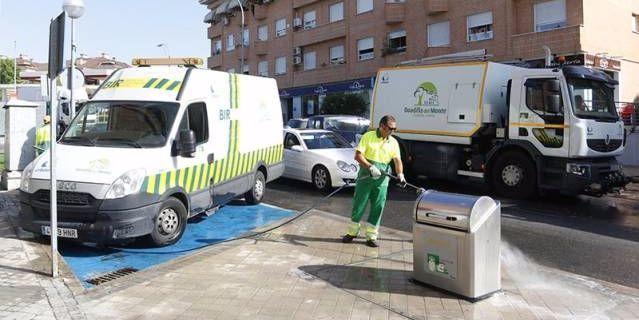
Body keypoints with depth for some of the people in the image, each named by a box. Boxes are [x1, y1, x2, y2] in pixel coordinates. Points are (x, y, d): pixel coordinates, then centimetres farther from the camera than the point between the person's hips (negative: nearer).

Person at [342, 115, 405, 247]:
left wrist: (400, 173, -21)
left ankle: (371, 236, 15)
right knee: (358, 205, 4)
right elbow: (357, 155, -8)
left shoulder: (393, 142, 7)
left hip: (382, 180, 3)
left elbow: (397, 160, -2)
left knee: (377, 208, 4)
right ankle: (352, 232, 20)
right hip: (365, 177, -2)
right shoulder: (368, 136, -2)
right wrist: (370, 167, -20)